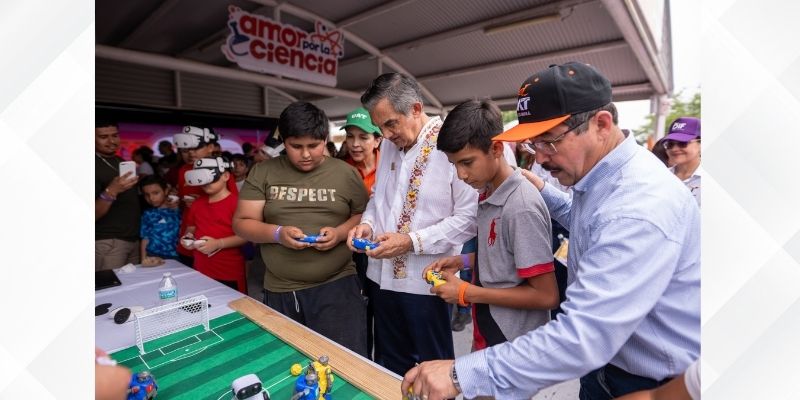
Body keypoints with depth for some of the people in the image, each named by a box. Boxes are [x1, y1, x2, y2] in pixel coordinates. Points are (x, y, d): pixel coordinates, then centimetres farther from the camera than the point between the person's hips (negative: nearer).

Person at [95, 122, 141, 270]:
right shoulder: (95, 166, -11)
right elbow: (94, 215, -17)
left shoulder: (121, 162, 11)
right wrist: (110, 192, -31)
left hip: (134, 238, 6)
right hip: (108, 242, -6)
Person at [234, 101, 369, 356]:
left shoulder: (345, 173, 1)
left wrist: (341, 232, -14)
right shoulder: (262, 172, 2)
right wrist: (277, 233, -16)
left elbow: (365, 216, 6)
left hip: (337, 285, -1)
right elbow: (242, 223, 3)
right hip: (280, 292, 2)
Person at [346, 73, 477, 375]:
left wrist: (412, 241, -21)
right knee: (389, 367, 25)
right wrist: (368, 223, -2)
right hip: (383, 276, 7)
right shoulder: (389, 145, 7)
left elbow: (468, 218, -18)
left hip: (425, 282, -6)